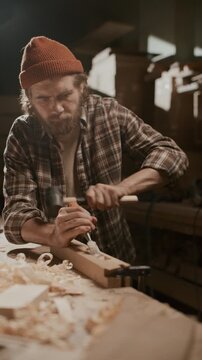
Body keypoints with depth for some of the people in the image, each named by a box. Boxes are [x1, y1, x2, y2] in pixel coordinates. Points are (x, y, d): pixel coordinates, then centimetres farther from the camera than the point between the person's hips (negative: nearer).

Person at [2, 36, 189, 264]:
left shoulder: (109, 113, -6)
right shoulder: (22, 135, -8)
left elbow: (172, 154, -6)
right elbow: (15, 214, -15)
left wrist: (121, 188, -23)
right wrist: (53, 234, -36)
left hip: (114, 258, 0)